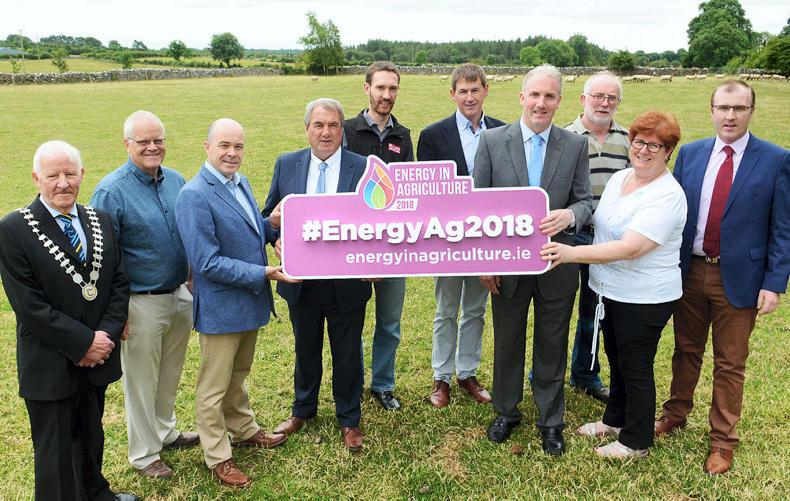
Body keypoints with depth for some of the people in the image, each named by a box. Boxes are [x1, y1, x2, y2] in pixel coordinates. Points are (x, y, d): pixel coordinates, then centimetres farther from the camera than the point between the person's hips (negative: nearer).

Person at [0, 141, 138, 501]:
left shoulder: (100, 221, 3)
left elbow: (119, 282, 3)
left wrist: (108, 333, -10)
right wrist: (83, 342, -17)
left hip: (97, 358, 5)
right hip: (50, 365, -5)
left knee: (91, 437, 24)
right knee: (55, 454, 11)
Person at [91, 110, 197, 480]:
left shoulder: (176, 181, 2)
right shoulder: (111, 191, -15)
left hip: (180, 295, 6)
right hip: (142, 304, -5)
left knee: (170, 375, 22)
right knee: (141, 383, 11)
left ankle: (166, 431, 44)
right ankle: (144, 454, 29)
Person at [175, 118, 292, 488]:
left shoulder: (240, 183, 5)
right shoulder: (194, 196, -20)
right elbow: (208, 263, -24)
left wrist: (273, 226, -4)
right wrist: (263, 274, -24)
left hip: (249, 301, 8)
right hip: (221, 307, -8)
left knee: (238, 376, 27)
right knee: (214, 388, 11)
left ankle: (245, 431, 46)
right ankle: (217, 457, 28)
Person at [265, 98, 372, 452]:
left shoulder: (363, 168, -9)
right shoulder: (287, 164, 0)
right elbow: (270, 215, 6)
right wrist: (275, 223, -18)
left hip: (347, 285, -2)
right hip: (301, 281, 2)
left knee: (347, 355, 14)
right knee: (305, 349, 22)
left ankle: (349, 419, 36)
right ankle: (303, 409, 46)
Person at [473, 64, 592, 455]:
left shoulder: (575, 145, -1)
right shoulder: (492, 141, -5)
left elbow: (584, 201, 3)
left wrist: (568, 215, -22)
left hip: (557, 265, 1)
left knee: (552, 346, 13)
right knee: (507, 342, 16)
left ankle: (550, 420, 33)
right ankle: (506, 411, 38)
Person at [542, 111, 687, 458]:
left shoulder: (667, 196, -22)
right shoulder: (619, 178, 5)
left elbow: (630, 248, -31)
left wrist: (571, 253, -36)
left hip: (644, 299, -8)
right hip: (609, 290, 8)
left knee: (635, 368, 7)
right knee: (616, 360, 22)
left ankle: (635, 442, 26)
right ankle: (615, 420, 42)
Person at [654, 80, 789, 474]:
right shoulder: (690, 154, 2)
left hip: (739, 279, -2)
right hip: (689, 272, 3)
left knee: (730, 365, 10)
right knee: (686, 351, 18)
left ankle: (723, 440, 26)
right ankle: (675, 413, 38)